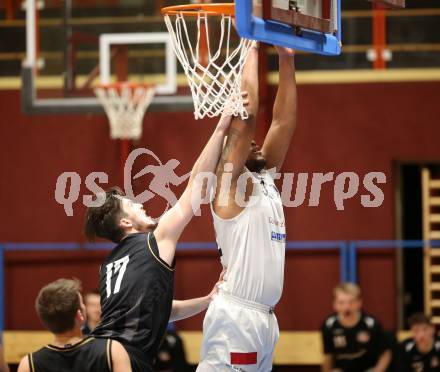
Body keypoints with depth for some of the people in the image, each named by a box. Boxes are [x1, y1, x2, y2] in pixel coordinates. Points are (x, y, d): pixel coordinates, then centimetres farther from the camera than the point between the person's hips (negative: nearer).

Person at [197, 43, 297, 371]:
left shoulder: (265, 179, 17)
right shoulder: (231, 182, -5)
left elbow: (284, 122, 16)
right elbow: (246, 115, -13)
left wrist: (287, 62, 12)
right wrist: (253, 51, -6)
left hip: (264, 317, 9)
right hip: (237, 316, -9)